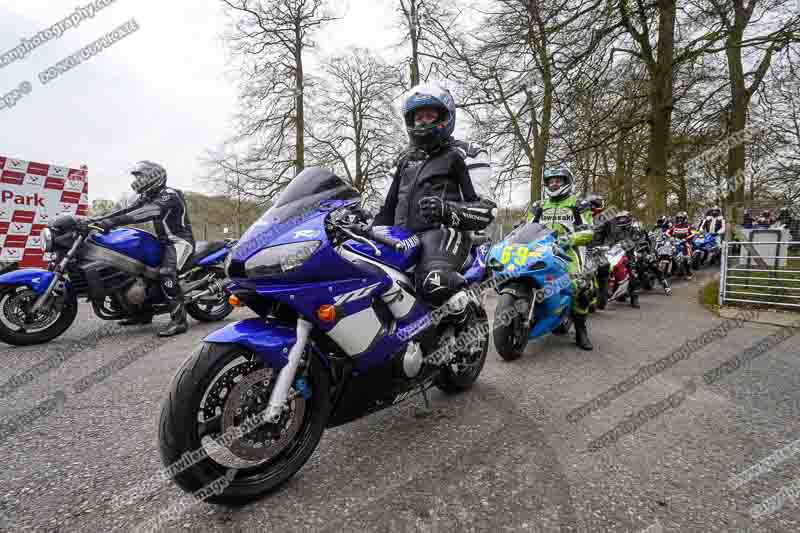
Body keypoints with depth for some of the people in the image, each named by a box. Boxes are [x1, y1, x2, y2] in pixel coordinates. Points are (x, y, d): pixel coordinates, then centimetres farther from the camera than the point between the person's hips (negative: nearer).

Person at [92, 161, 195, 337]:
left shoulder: (169, 195, -17)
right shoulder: (149, 196, 14)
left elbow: (146, 213, -32)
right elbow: (128, 210, 5)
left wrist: (114, 221, -39)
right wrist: (99, 219, -6)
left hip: (180, 240, -10)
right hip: (165, 242, 10)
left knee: (167, 274, -29)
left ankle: (179, 320, -29)